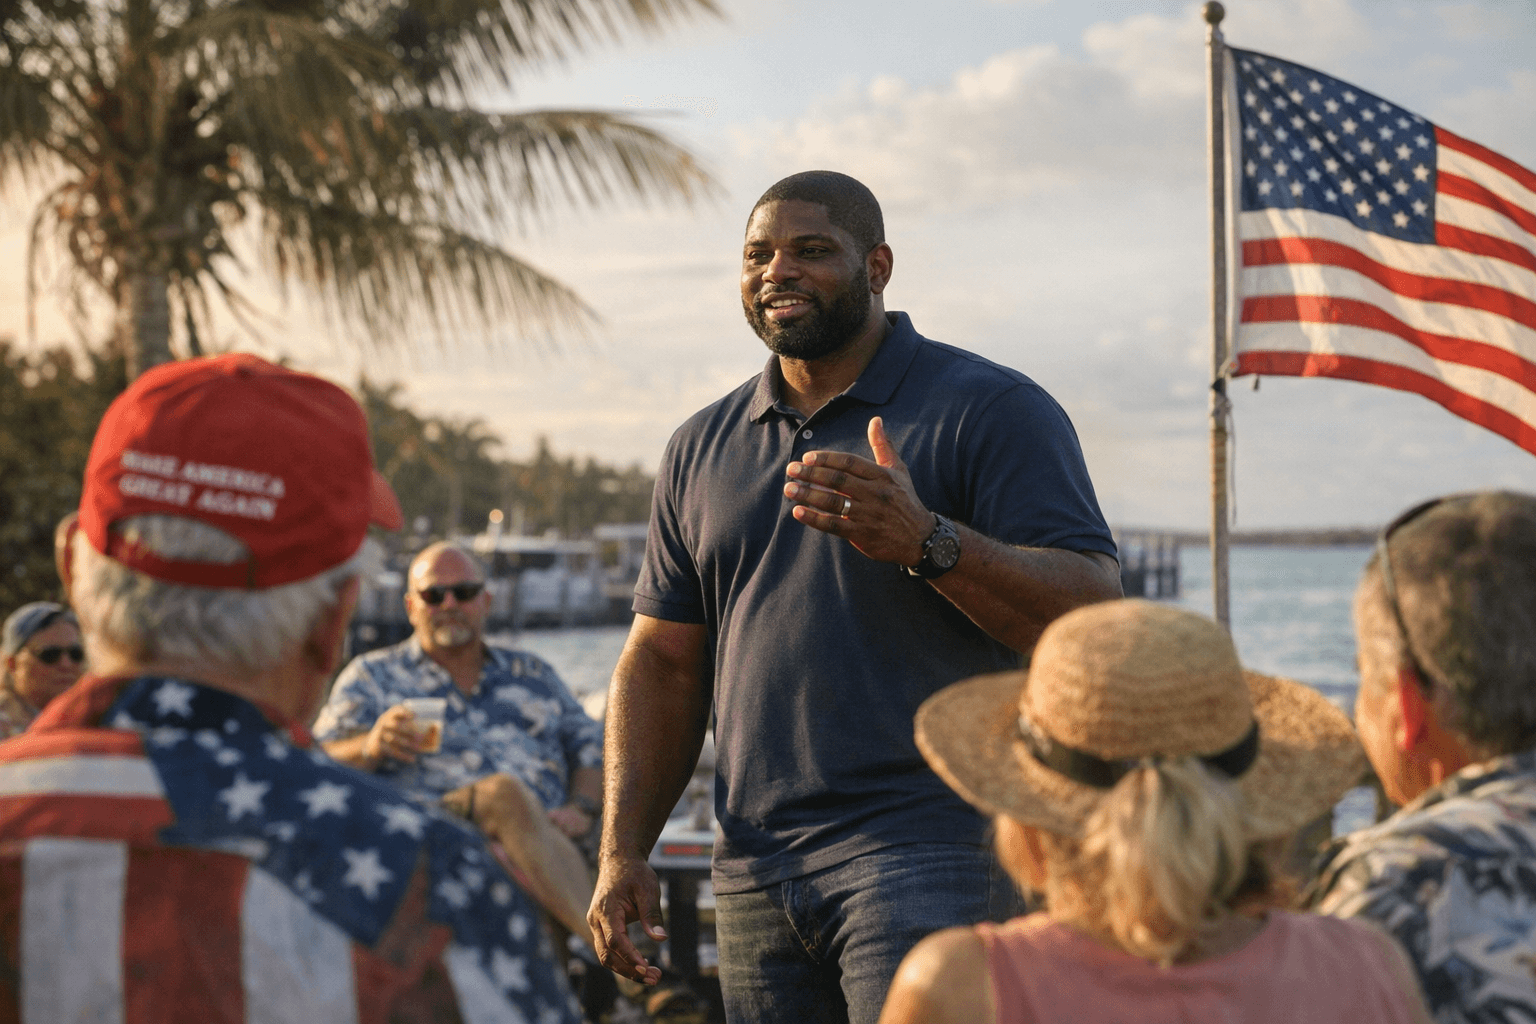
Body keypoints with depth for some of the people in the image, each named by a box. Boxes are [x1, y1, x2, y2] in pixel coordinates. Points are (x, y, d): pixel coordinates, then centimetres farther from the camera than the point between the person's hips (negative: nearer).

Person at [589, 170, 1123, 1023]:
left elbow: (1094, 618, -10)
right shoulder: (702, 449, 16)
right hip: (753, 877, 6)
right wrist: (621, 851, 7)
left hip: (930, 856, -5)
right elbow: (663, 662, 17)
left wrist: (924, 542, -25)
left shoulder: (990, 410, -1)